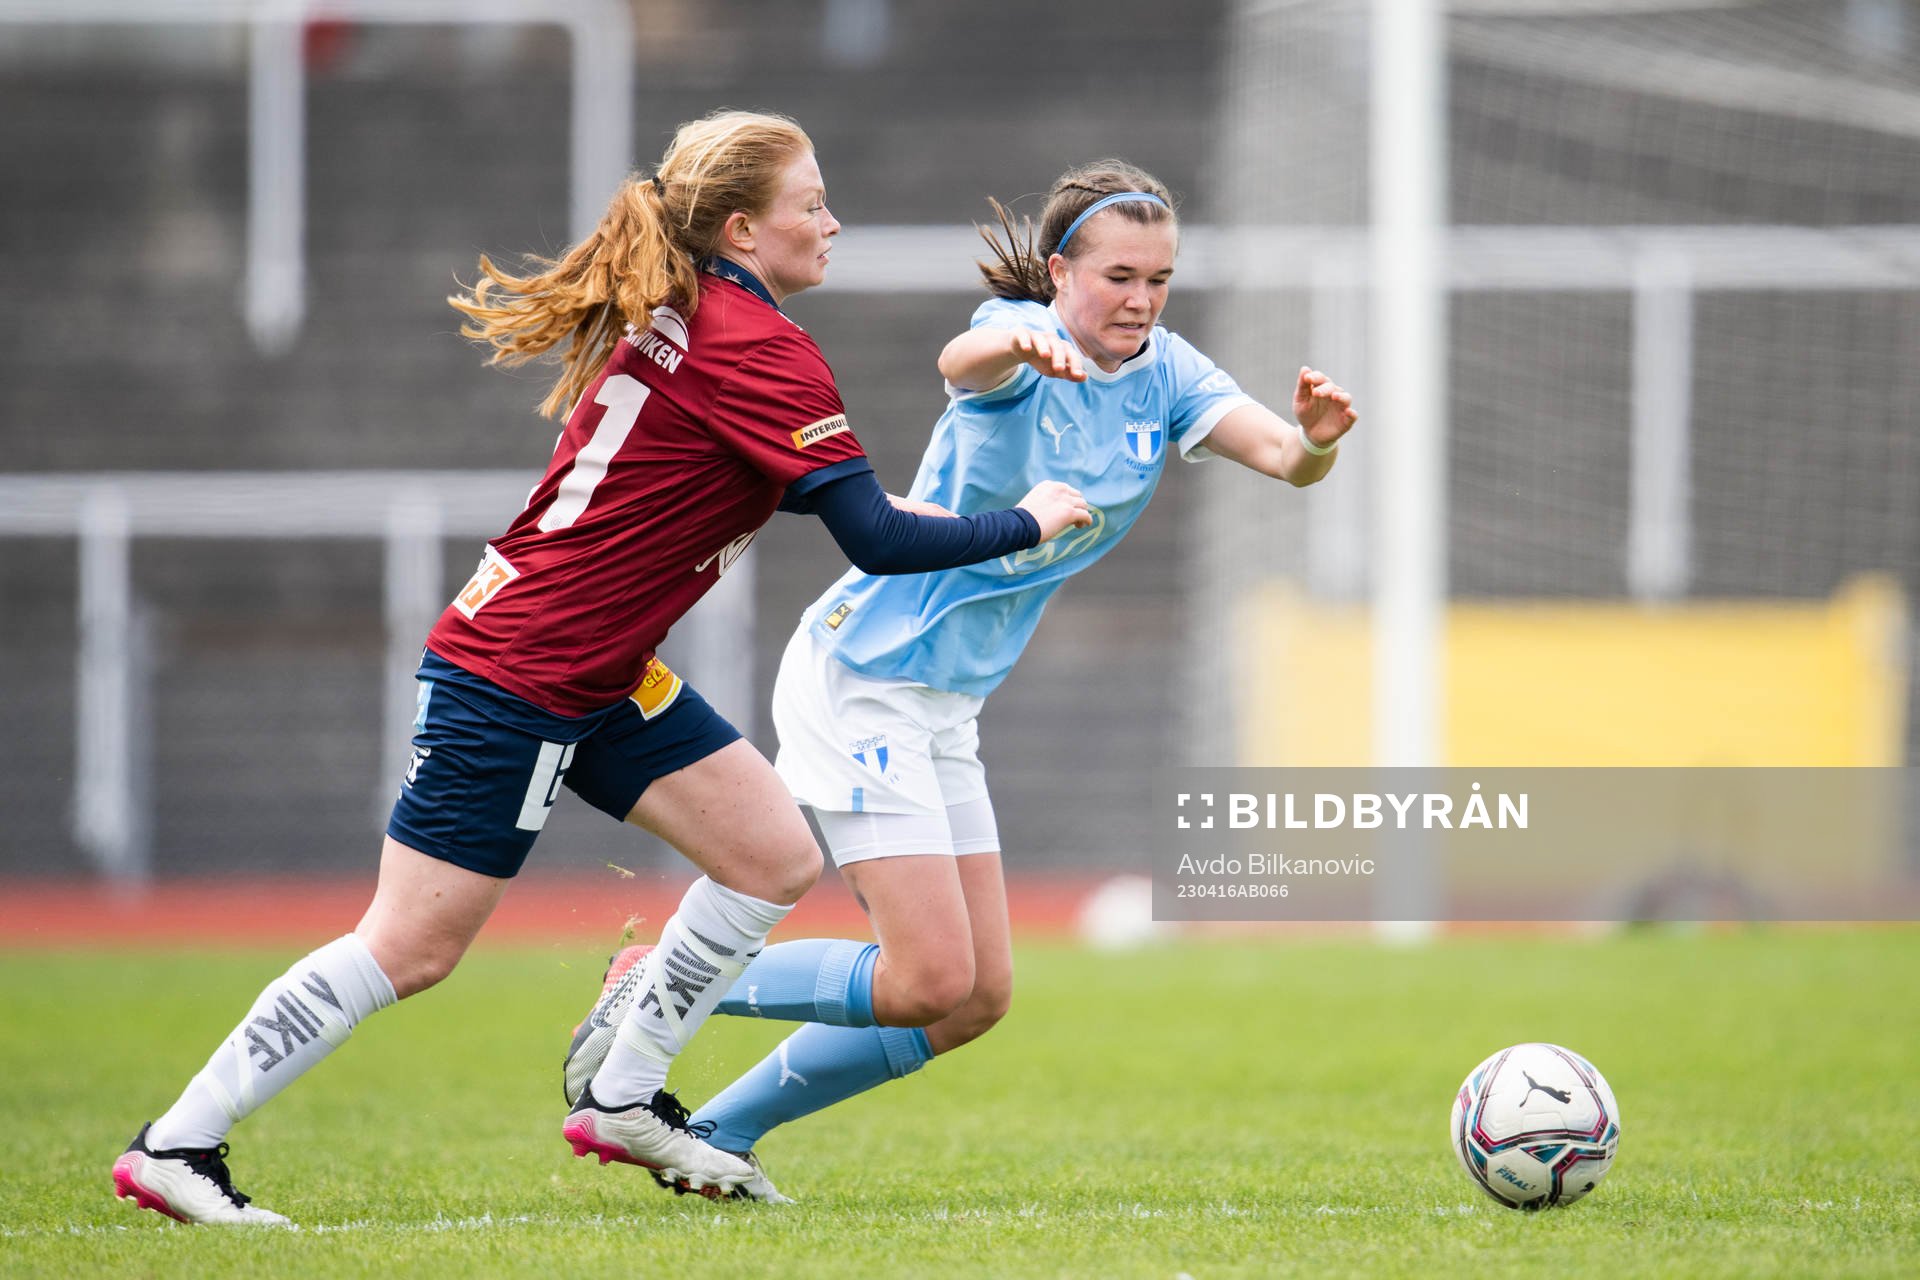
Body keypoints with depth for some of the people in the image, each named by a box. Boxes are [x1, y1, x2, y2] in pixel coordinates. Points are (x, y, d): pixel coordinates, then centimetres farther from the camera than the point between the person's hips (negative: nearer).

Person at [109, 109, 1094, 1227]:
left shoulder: (680, 315, 7)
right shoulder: (761, 349, -20)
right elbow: (880, 544, -20)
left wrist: (853, 494, 13)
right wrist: (1028, 524, -7)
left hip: (602, 675, 10)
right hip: (516, 685, -10)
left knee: (776, 857, 6)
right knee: (409, 952, -5)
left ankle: (625, 1102, 16)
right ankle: (176, 1146, 2)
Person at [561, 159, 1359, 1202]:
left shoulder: (1165, 376, 3)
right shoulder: (1023, 336, -15)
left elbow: (1282, 458, -13)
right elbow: (965, 361, -40)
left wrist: (1315, 440, -37)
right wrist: (1019, 348, -64)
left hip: (948, 705, 8)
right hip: (864, 674, -8)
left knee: (976, 999, 6)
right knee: (929, 979, -15)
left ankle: (718, 1131, 14)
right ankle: (656, 991, 0)